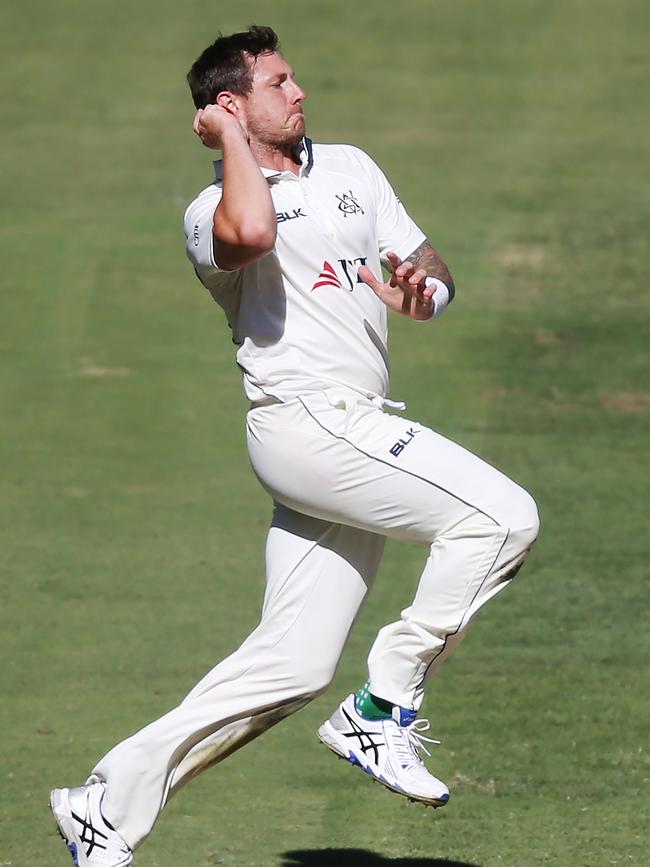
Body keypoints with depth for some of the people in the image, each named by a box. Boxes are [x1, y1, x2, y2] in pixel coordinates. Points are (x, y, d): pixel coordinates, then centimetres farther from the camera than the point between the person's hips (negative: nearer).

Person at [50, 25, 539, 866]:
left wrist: (418, 290, -7)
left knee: (291, 664, 3)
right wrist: (231, 136, -12)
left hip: (357, 434, 7)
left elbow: (434, 275, 17)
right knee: (500, 514, -19)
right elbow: (252, 232, -29)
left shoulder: (350, 168, 18)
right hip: (304, 415, -7)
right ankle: (385, 710, -10)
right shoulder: (211, 211, -3)